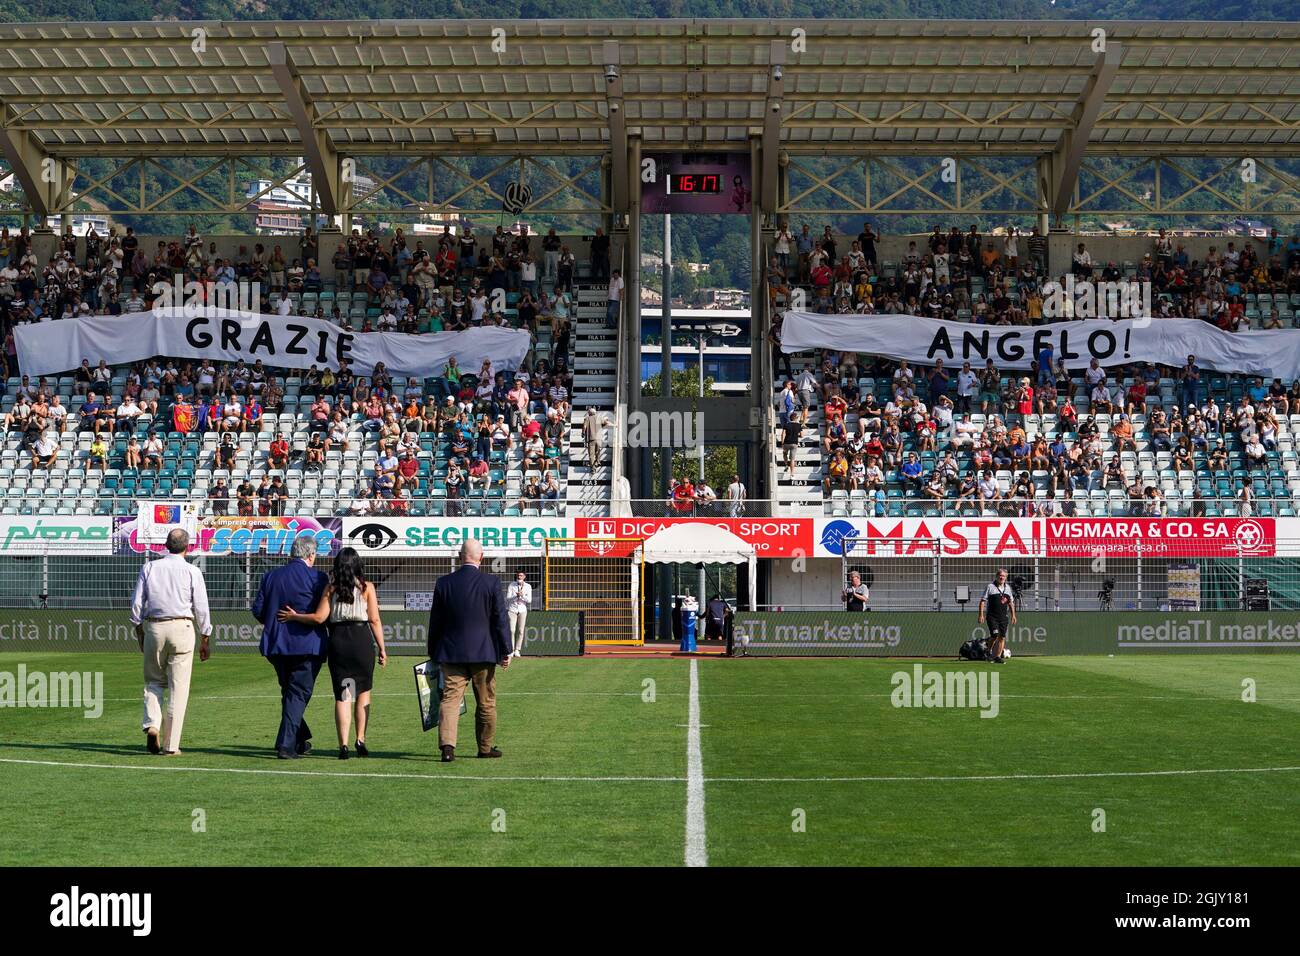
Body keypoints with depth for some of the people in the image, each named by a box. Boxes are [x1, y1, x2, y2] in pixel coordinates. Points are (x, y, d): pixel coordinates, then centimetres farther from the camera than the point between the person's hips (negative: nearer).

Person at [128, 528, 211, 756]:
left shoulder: (149, 568, 5)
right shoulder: (192, 572, -1)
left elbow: (136, 605, 5)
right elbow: (201, 609, -1)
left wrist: (139, 633, 16)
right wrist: (204, 641, 8)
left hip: (153, 628, 2)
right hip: (182, 627, -2)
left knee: (154, 681, 17)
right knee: (178, 687, 1)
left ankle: (152, 725, -7)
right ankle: (171, 745, 1)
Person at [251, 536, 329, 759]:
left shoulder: (271, 576, 5)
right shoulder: (317, 578, -8)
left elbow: (258, 610, 4)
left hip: (276, 644, 5)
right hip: (307, 645, -5)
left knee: (289, 692, 19)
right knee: (298, 694, 0)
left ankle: (301, 740, 30)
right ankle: (286, 745, -8)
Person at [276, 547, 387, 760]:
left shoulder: (331, 589, 3)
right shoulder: (366, 587, 0)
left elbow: (319, 617, -4)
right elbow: (375, 620, -2)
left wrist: (294, 616, 10)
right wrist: (382, 648, 3)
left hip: (337, 640, 1)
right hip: (362, 640, -1)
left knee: (342, 695, 4)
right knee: (363, 690, 13)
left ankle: (343, 745, -4)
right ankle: (360, 740, 7)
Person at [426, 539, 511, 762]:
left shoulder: (444, 583, -1)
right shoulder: (491, 582, -7)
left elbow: (435, 621, 5)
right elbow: (500, 619, -6)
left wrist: (433, 653, 14)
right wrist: (505, 651, 1)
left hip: (451, 653, 1)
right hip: (483, 652, -1)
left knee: (450, 698, -1)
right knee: (486, 703, 11)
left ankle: (447, 745, -17)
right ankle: (486, 747, 21)